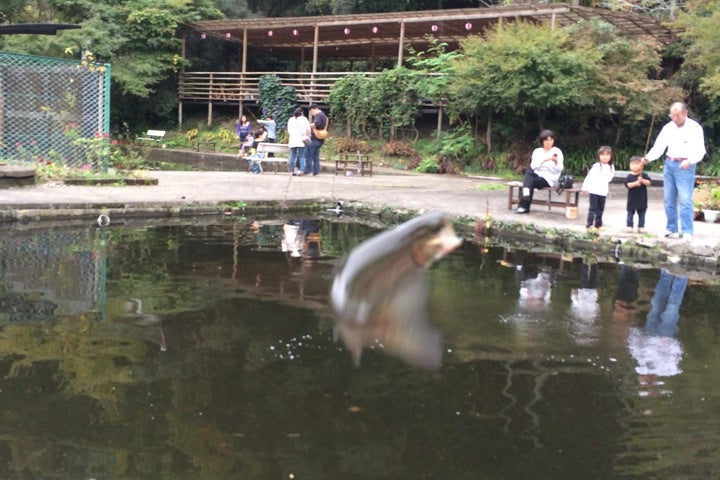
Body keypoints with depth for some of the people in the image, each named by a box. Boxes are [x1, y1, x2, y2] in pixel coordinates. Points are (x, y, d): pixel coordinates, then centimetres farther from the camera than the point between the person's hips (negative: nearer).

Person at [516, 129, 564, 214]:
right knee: (528, 171, -27)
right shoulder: (537, 151, 10)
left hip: (549, 179, -4)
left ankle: (524, 206, -20)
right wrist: (544, 160, -19)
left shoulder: (557, 152, 1)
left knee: (531, 181, -27)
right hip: (537, 175, 4)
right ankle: (526, 194, -40)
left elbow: (559, 169, -8)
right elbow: (533, 166, -5)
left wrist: (556, 161, -28)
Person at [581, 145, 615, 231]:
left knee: (600, 209, 11)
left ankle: (598, 225, 20)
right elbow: (589, 177, -7)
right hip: (594, 190, -5)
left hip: (603, 192, 5)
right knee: (593, 208, -4)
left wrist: (607, 189, 15)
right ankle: (589, 224, -2)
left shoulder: (611, 167, 6)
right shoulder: (596, 166, -8)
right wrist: (585, 187, -8)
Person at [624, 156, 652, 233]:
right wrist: (635, 183, -25)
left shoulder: (644, 175, 1)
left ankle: (641, 227, 12)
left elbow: (649, 182, -7)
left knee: (641, 213, 6)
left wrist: (642, 180, -24)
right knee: (630, 213, 3)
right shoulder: (629, 176, -2)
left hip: (642, 199, 1)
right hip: (632, 199, -1)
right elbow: (627, 184, -13)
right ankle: (630, 226, 9)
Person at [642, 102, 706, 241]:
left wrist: (689, 161, -28)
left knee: (685, 200, -11)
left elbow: (700, 151, -9)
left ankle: (687, 232, -8)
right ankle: (672, 229, 15)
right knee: (669, 199, 7)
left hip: (685, 166, -5)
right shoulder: (668, 127, 8)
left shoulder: (695, 128, -5)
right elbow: (658, 146, 3)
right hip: (669, 164, 5)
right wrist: (648, 157, -16)